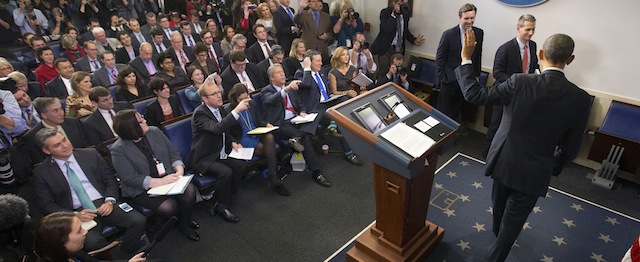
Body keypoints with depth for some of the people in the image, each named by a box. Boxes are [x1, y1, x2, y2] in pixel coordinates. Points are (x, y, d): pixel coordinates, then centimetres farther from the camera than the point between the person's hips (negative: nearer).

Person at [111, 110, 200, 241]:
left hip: (168, 177, 4)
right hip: (141, 188, -4)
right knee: (168, 207, -28)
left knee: (190, 190, -24)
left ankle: (184, 223, 3)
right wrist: (160, 182, -24)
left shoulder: (155, 131, 3)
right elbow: (130, 178, -16)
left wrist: (179, 170, -13)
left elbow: (173, 152, 7)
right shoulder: (118, 149, -11)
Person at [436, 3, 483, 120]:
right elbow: (439, 57, -8)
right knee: (443, 111, 9)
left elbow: (478, 56, 9)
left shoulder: (479, 33, -1)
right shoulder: (448, 34, -13)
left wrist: (476, 74, 9)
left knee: (455, 112, 17)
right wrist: (443, 76, -10)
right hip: (450, 79, -3)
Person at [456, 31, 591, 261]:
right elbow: (571, 147, -3)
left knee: (499, 205, 29)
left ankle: (498, 232, 57)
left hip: (504, 162, 1)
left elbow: (474, 95, -14)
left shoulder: (520, 83, -20)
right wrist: (555, 168, 16)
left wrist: (466, 59, -6)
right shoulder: (581, 99, -13)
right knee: (512, 222, 16)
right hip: (535, 172, -1)